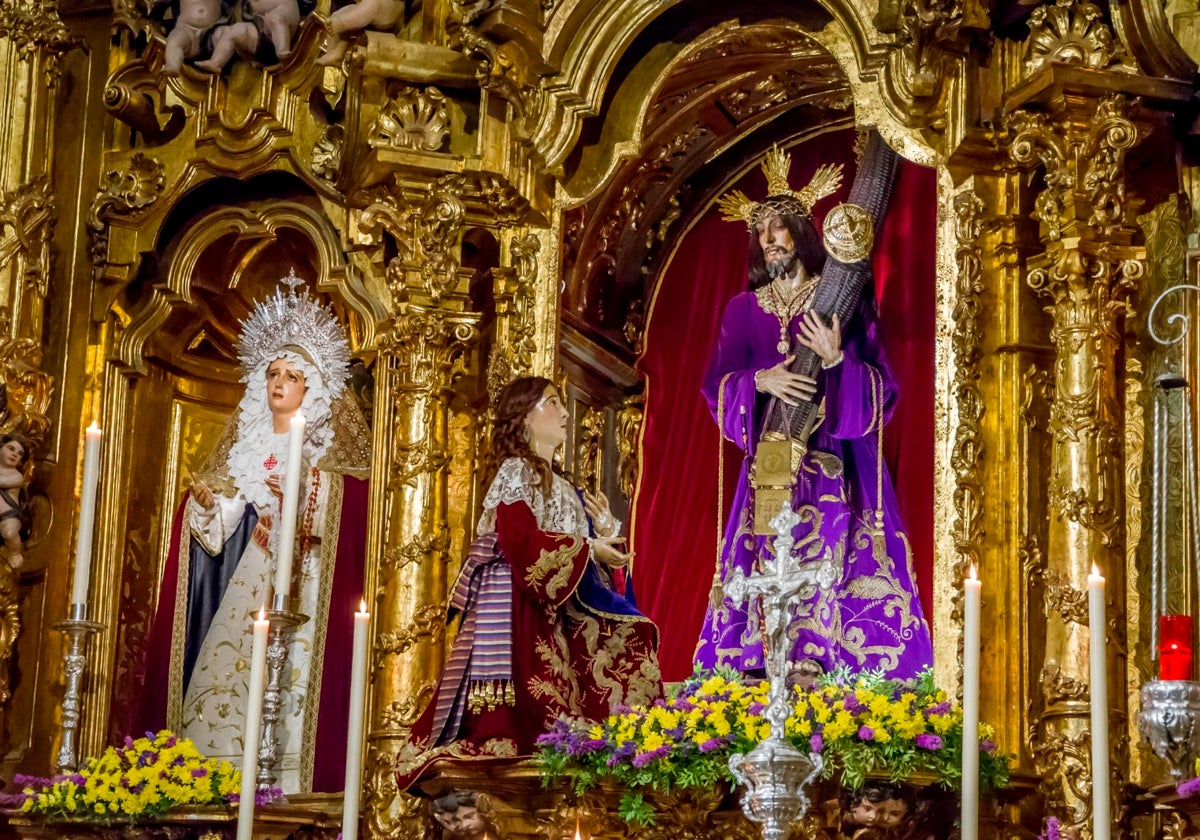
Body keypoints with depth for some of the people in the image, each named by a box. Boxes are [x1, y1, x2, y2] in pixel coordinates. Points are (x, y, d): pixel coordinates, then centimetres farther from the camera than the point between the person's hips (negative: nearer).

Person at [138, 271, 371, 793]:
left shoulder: (328, 445, 2)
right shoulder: (248, 439, 14)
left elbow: (343, 517, -10)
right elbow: (226, 516, 11)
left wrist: (301, 499, -26)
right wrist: (208, 503, -10)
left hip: (302, 581, -4)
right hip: (248, 578, 5)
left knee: (289, 680, -12)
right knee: (225, 671, -4)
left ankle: (281, 788, -12)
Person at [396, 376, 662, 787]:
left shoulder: (562, 488, 24)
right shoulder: (515, 471, -1)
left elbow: (583, 562, 22)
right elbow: (522, 541, -18)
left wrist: (608, 534, 3)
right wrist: (588, 549, -13)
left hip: (553, 611, 9)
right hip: (514, 609, -8)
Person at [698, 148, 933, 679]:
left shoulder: (843, 302, 4)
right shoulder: (743, 309, 13)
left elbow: (882, 388, -1)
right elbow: (717, 386, 6)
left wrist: (836, 360, -18)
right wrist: (761, 381, -14)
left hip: (834, 470, -2)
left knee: (832, 574, -10)